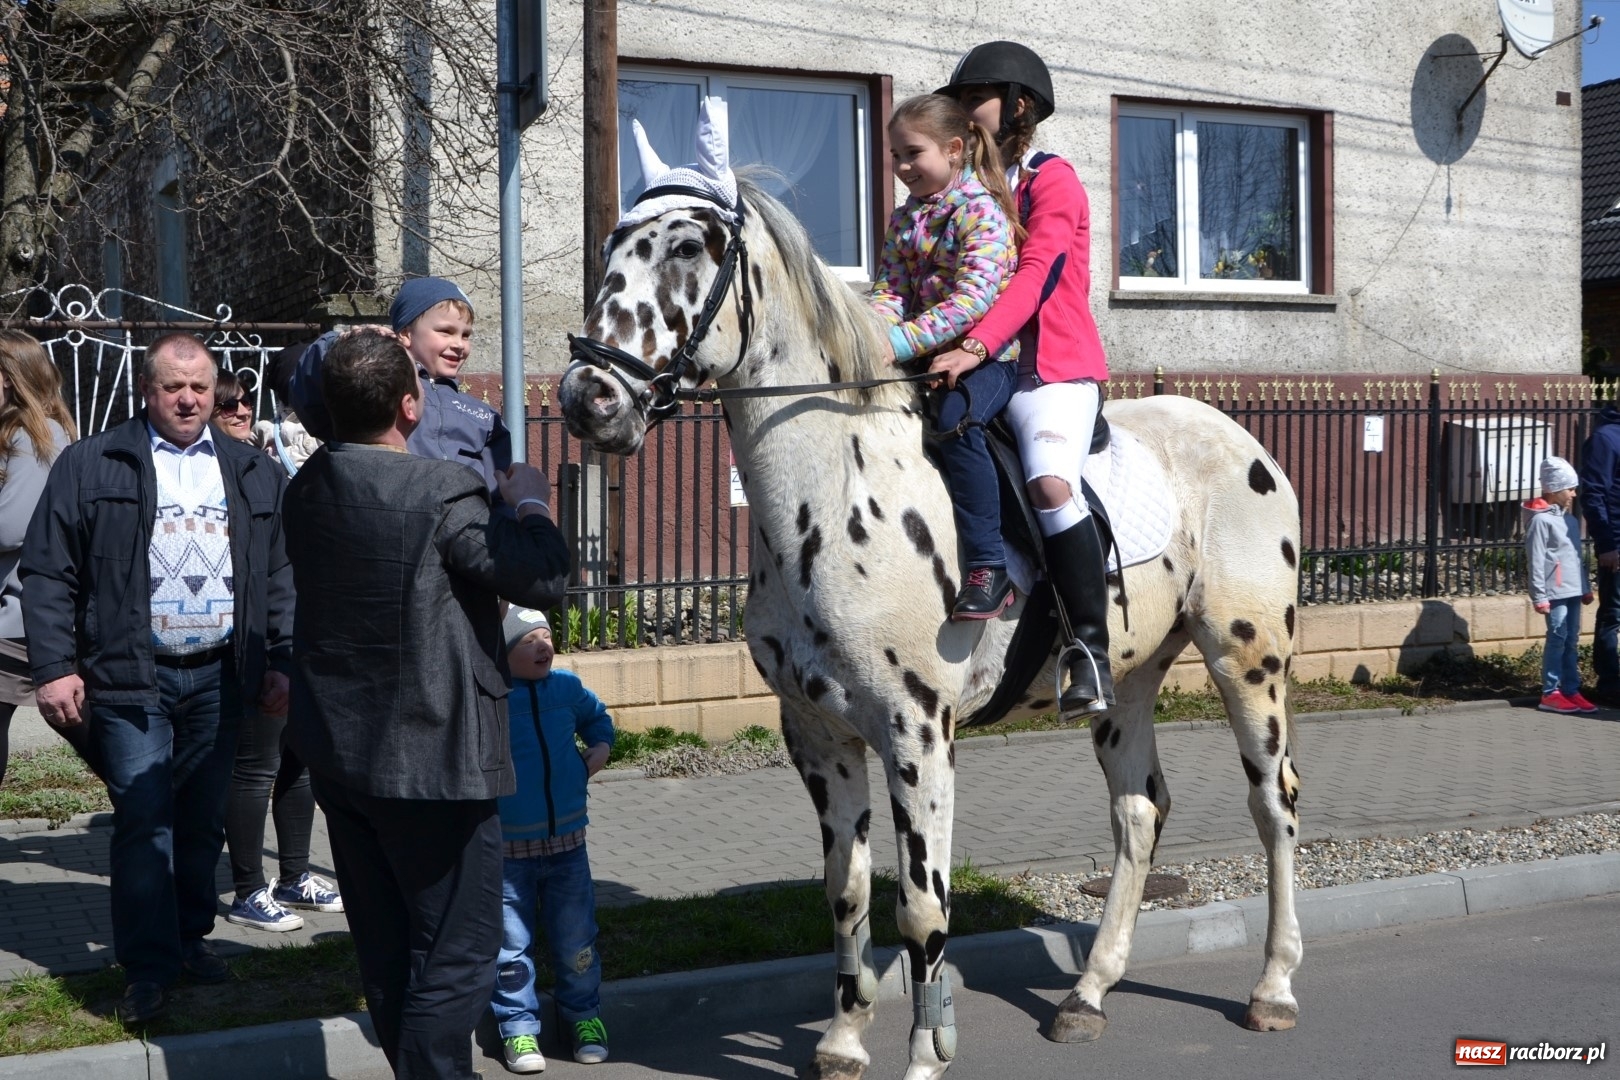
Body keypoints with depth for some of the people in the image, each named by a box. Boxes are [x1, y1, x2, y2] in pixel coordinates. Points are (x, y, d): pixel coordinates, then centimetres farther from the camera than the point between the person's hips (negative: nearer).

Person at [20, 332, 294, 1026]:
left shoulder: (253, 474, 11)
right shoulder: (91, 465, 0)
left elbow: (279, 578, 13)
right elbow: (48, 573, -3)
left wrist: (281, 662, 7)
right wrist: (55, 668, -9)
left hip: (218, 676, 4)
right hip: (129, 678, -3)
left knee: (203, 820, 11)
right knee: (143, 823, -5)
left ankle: (189, 936, 25)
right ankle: (148, 967, 1)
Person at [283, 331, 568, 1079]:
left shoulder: (308, 488, 1)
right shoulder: (443, 494, -21)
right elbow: (545, 579, -15)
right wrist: (529, 502, 4)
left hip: (337, 753, 8)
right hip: (433, 758, -7)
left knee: (385, 953, 18)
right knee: (455, 956, 4)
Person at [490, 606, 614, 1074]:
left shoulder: (566, 687, 1)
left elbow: (595, 716, 22)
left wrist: (601, 746, 6)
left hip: (567, 843, 4)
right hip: (507, 849, -3)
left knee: (576, 938, 12)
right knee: (510, 945, 5)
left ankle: (584, 1014, 28)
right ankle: (519, 1026, 18)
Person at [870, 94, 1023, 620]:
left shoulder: (981, 210, -11)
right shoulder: (904, 220, 13)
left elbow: (974, 295, -23)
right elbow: (890, 289, 6)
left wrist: (904, 341, -31)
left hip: (988, 353, -8)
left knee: (954, 416, -34)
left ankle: (988, 566, -30)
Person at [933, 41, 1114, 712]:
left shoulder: (1051, 181, -2)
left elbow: (1034, 275, -17)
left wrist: (978, 345, -32)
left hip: (1054, 366, -8)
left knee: (1050, 481, -29)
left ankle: (1090, 649, -26)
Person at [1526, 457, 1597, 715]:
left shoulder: (1571, 520, 15)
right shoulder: (1540, 520, -10)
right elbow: (1536, 560, -13)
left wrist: (1585, 587, 20)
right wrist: (1539, 595, -16)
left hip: (1573, 589, 8)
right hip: (1555, 591, -8)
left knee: (1572, 640, 9)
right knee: (1558, 638, -7)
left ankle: (1571, 690, 14)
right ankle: (1550, 693, -3)